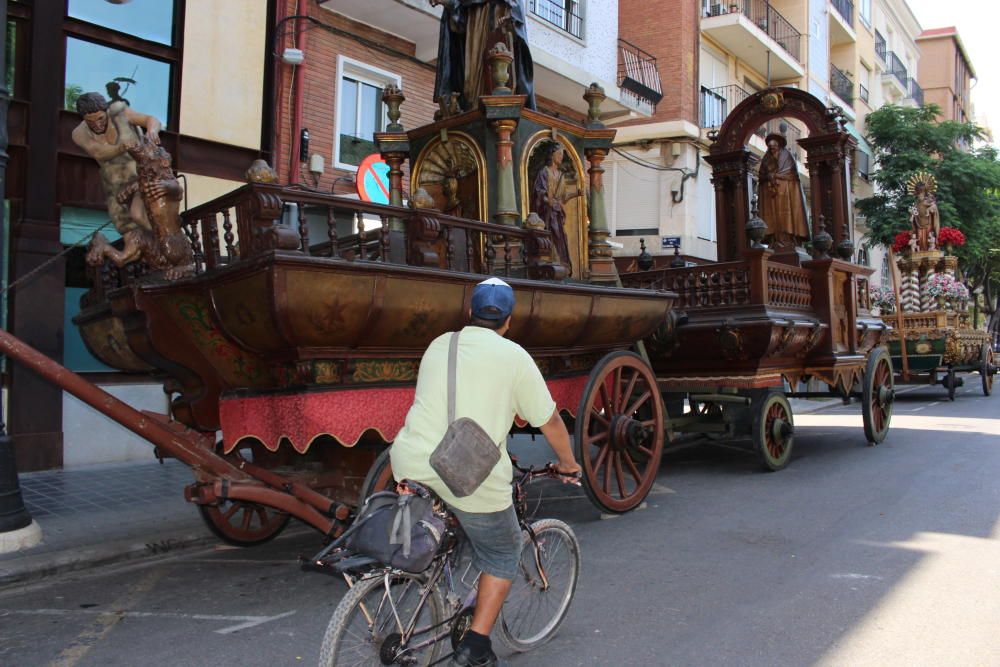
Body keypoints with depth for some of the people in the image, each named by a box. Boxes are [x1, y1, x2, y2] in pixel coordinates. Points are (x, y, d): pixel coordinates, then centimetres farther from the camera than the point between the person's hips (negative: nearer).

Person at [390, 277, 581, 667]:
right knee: (502, 557, 18)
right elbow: (549, 421, 7)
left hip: (410, 463, 5)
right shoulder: (513, 356, 1)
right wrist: (567, 462, 24)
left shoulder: (439, 345, 14)